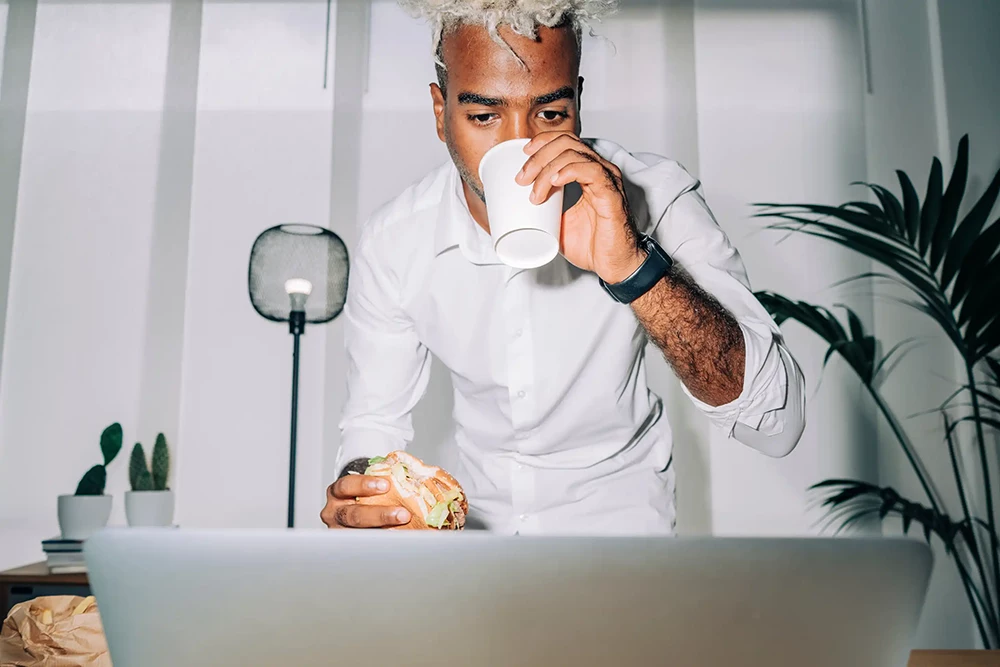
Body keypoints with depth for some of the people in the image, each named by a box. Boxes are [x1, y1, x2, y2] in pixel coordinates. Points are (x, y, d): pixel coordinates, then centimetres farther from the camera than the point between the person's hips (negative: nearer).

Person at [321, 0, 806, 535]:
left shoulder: (654, 199, -22)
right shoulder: (390, 244, -14)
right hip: (480, 511, 2)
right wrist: (360, 488, -26)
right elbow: (376, 419, -3)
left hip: (617, 508, -1)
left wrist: (631, 265, -41)